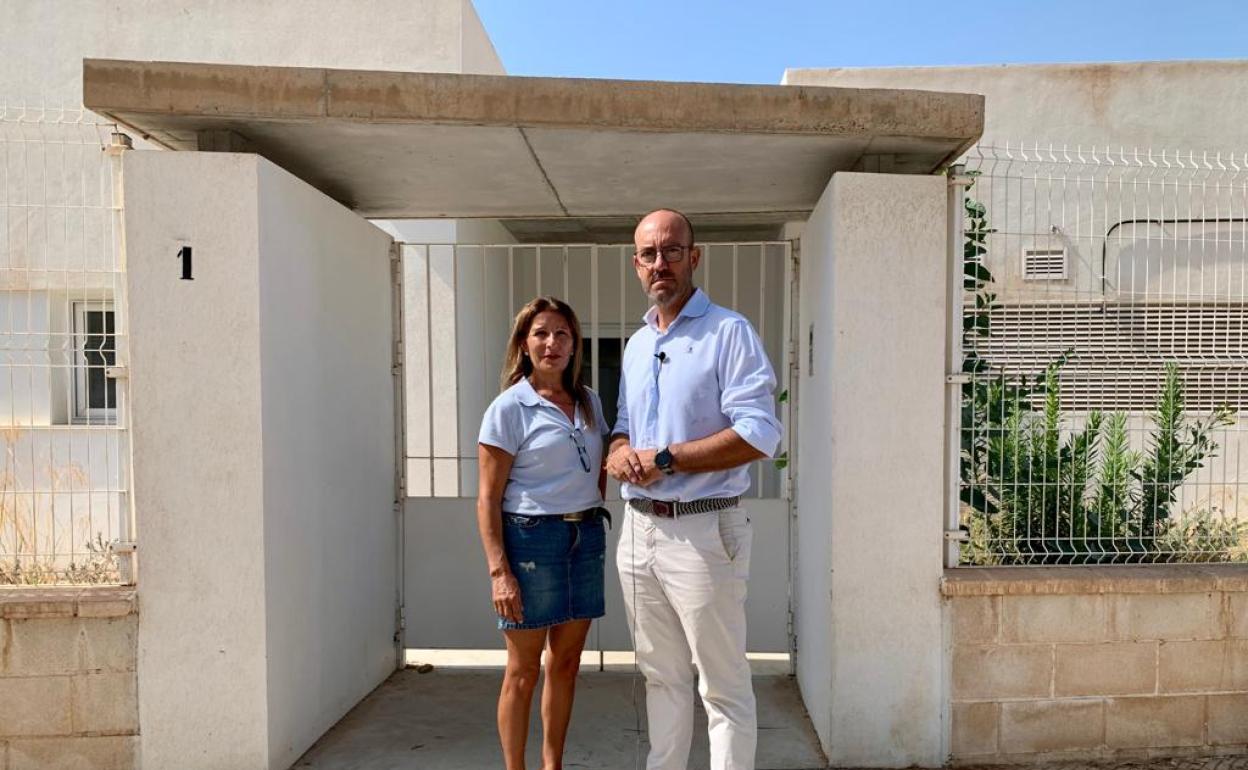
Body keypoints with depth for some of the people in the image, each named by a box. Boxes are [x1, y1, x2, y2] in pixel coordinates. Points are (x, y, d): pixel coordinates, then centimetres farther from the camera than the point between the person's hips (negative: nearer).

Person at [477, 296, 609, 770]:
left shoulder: (589, 401, 9)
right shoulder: (509, 408, -7)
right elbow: (488, 500, -9)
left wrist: (594, 506, 6)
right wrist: (499, 570, -15)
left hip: (586, 537, 6)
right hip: (532, 537, -5)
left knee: (566, 663, 15)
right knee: (523, 670, 5)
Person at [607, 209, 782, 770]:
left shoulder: (729, 332, -8)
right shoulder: (636, 344, 15)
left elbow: (759, 435, -18)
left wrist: (663, 459, -17)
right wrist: (619, 452, -2)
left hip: (702, 530, -7)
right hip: (638, 529, 7)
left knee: (723, 686, 3)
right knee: (662, 676, 18)